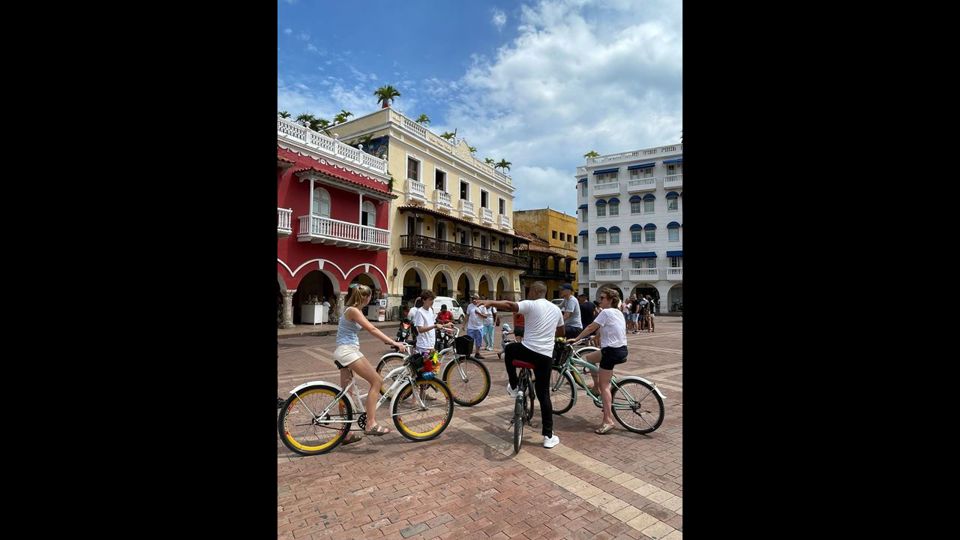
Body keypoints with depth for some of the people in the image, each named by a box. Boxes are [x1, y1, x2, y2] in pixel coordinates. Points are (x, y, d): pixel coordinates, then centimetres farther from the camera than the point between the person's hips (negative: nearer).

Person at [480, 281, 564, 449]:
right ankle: (549, 436, 10)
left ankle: (514, 386, 29)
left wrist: (490, 302, -19)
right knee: (543, 394, 11)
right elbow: (561, 332, 28)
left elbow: (509, 306, -22)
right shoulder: (556, 309, 15)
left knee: (509, 349, 29)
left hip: (528, 351, -5)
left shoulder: (531, 305, -5)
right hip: (546, 356, 5)